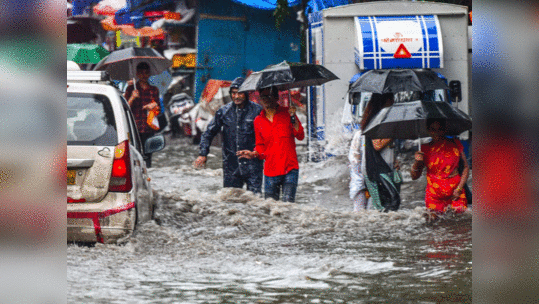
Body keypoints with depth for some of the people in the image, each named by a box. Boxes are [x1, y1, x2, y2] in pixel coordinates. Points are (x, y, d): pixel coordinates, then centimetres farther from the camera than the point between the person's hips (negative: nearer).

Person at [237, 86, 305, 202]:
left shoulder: (287, 113, 3)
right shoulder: (258, 121, 10)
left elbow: (300, 136, 0)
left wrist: (293, 118, -13)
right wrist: (253, 154, -1)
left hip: (290, 168, -3)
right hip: (271, 170, 3)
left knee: (288, 204, -15)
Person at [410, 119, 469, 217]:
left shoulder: (455, 144, 2)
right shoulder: (425, 149, 3)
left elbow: (466, 167, 5)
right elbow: (414, 176, 4)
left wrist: (459, 188, -5)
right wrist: (417, 162, -16)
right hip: (434, 193, 1)